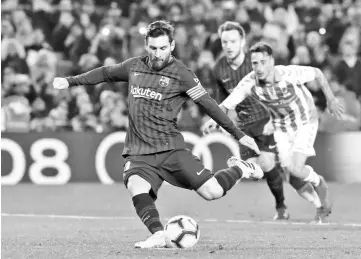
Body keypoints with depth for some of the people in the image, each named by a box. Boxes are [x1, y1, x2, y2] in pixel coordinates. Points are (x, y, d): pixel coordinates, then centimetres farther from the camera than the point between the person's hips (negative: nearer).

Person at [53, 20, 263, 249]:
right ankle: (159, 236, -32)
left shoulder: (181, 74, -4)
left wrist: (239, 135, -1)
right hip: (138, 152, 3)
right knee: (137, 189, -30)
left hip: (170, 149, -3)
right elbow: (106, 73, 26)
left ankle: (240, 169, 19)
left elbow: (208, 104, -2)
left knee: (212, 192, -11)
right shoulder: (134, 66, 9)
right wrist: (70, 81, 27)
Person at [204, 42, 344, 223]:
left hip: (305, 122, -4)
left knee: (296, 169, -18)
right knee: (289, 169, -2)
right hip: (281, 128, 4)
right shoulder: (249, 83, -24)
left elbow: (317, 73, -12)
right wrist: (215, 118, -44)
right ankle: (322, 204, 25)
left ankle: (320, 184, 18)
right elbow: (226, 105, -22)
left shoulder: (289, 74, -31)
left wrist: (331, 100, -4)